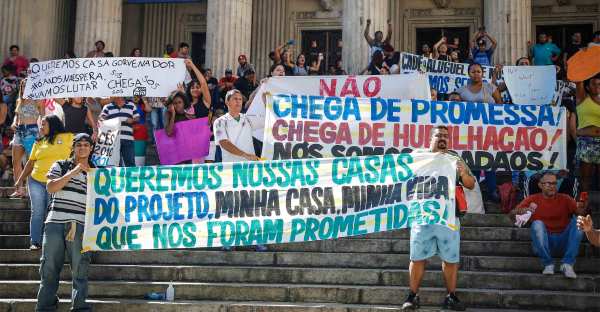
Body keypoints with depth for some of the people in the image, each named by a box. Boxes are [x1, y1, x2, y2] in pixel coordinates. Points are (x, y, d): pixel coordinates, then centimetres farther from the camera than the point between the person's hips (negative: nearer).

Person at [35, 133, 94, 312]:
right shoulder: (60, 166, 13)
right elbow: (50, 187, -3)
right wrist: (73, 172, -8)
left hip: (80, 224, 0)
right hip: (55, 222, 0)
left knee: (80, 268, -3)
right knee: (49, 267, 1)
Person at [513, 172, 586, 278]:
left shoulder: (565, 199, 6)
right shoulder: (533, 199, 4)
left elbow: (579, 212, -11)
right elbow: (512, 214, -8)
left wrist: (581, 209, -35)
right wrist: (522, 211, -31)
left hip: (563, 242, 1)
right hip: (542, 242, -1)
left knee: (577, 221, -19)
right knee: (537, 223, -27)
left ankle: (568, 264, -23)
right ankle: (548, 264, -21)